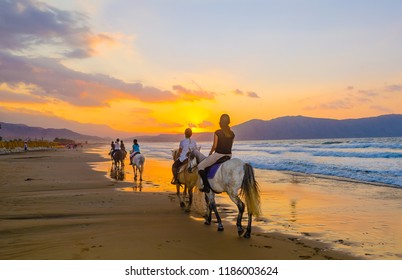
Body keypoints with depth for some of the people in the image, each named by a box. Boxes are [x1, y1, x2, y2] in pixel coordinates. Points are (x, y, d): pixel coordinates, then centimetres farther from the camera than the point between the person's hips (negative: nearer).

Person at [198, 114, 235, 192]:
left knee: (200, 166, 6)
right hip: (228, 155, 6)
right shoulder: (232, 134, 3)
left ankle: (207, 186, -4)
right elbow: (230, 146, 8)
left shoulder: (217, 132, -12)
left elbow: (214, 146, -11)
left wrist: (210, 153, 6)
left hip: (218, 155, -6)